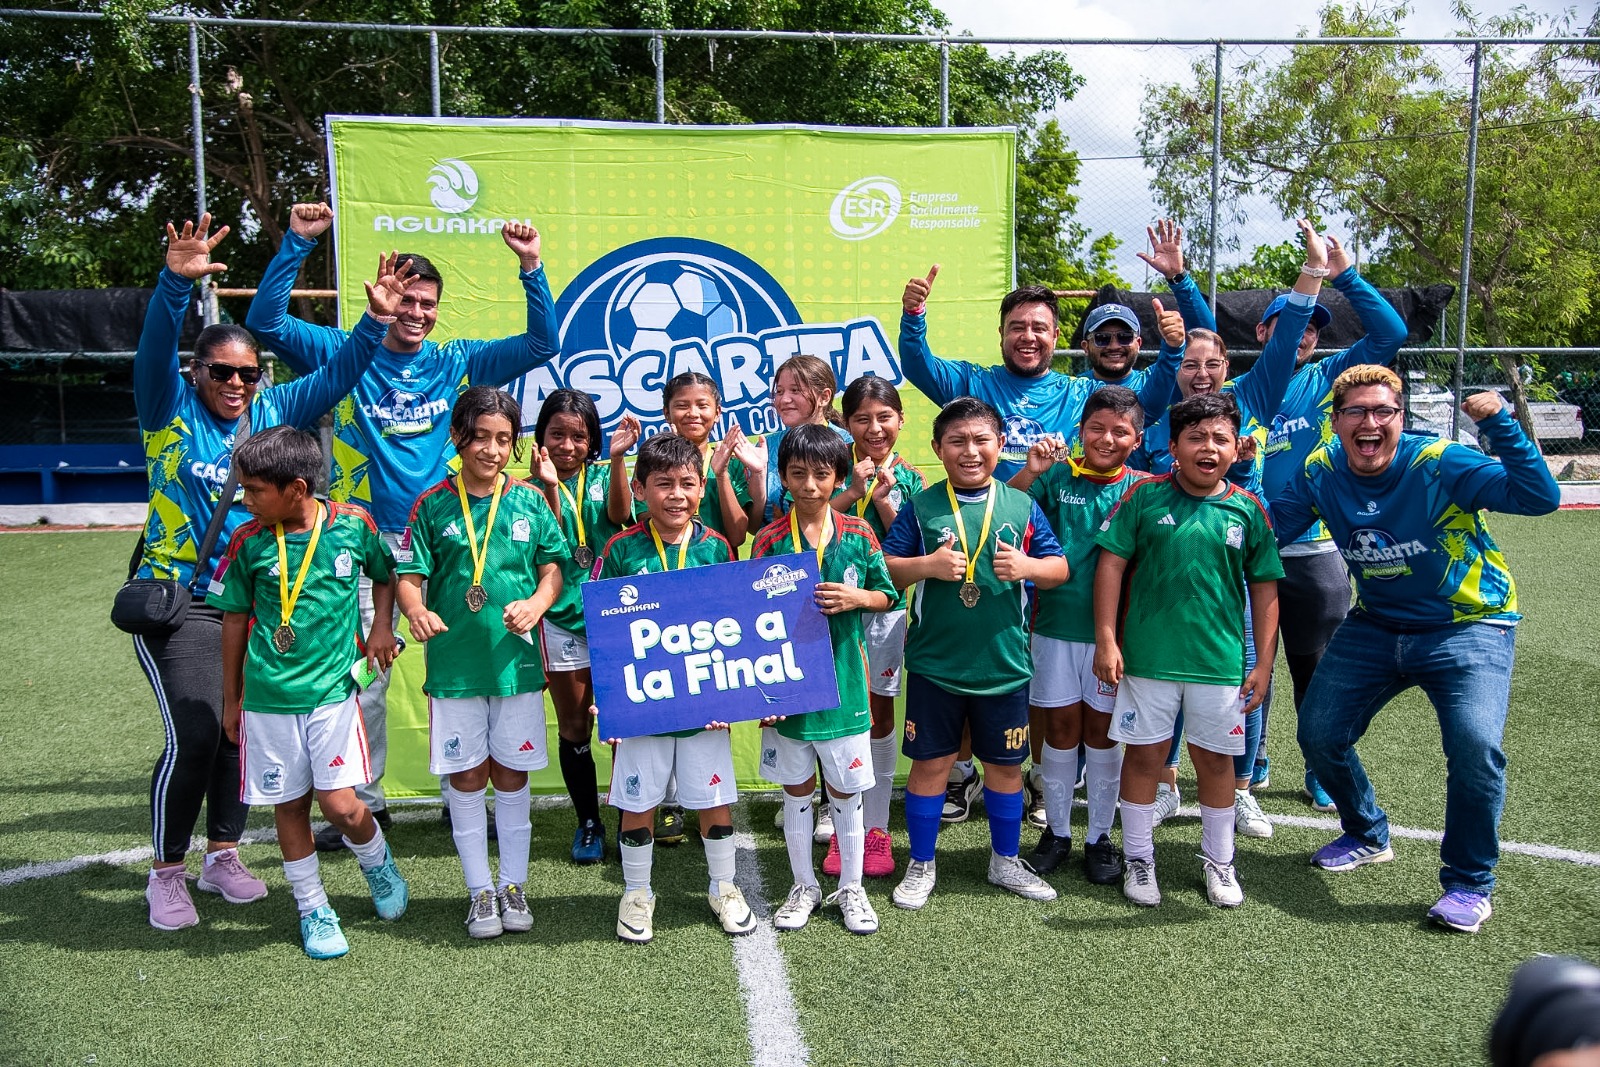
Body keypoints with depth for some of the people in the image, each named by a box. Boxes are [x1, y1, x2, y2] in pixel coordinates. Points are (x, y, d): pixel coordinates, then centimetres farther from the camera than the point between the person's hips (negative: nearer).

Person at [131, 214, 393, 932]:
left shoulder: (274, 412, 6)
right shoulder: (170, 413, -4)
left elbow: (335, 374, 4)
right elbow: (155, 351, -21)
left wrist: (374, 320, -9)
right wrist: (175, 284, -37)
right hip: (180, 599, -4)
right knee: (194, 737, -10)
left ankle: (223, 856, 27)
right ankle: (165, 874, 8)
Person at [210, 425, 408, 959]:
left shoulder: (353, 524, -7)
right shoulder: (249, 542, -5)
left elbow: (384, 573, 14)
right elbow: (235, 620, 7)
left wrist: (381, 625, -1)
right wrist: (231, 698, 11)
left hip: (331, 689, -1)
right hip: (268, 697, 2)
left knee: (341, 804, -8)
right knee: (289, 805, 9)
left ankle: (379, 863, 24)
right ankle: (313, 909, 27)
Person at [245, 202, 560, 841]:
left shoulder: (456, 364, 7)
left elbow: (543, 344, 5)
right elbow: (265, 321, -5)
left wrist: (530, 267, -6)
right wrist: (297, 244, -13)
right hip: (366, 541, -1)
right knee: (362, 677, 3)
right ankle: (363, 801, 17)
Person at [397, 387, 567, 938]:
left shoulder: (530, 500, 2)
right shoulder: (434, 505, -1)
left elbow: (553, 566, 6)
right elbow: (410, 576, -2)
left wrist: (536, 604, -13)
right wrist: (416, 611, -22)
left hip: (516, 661, 1)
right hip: (454, 663, -1)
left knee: (511, 774, 10)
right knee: (466, 776, 8)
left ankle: (513, 885, 24)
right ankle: (479, 891, 21)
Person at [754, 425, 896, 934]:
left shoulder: (858, 534, -2)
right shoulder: (770, 540, -5)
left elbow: (887, 595, 7)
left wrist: (857, 597, -15)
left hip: (843, 680, 0)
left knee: (845, 790, 10)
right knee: (797, 790, 13)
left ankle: (851, 888, 27)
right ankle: (804, 887, 30)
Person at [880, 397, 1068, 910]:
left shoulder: (1021, 506, 2)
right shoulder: (921, 507, -2)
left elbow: (1060, 568, 5)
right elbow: (884, 569, -1)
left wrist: (1029, 566, -15)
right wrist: (927, 565, -19)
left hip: (1004, 664, 2)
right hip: (934, 662, -1)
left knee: (1005, 765, 14)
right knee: (930, 762, 8)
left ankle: (1005, 861, 34)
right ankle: (921, 865, 25)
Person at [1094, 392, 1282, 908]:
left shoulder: (1248, 509, 0)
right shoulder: (1146, 495, -5)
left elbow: (1265, 588, 6)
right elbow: (1111, 563, -3)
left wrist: (1263, 663, 4)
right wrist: (1106, 639, -8)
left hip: (1220, 660, 1)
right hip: (1148, 655, -1)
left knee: (1215, 759, 12)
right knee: (1144, 754, 9)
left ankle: (1219, 861, 30)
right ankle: (1138, 858, 25)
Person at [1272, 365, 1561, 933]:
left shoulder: (1440, 464, -21)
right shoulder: (1322, 471, -7)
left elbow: (1540, 497, -27)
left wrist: (1499, 423, -37)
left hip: (1467, 626, -5)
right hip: (1375, 626, 5)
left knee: (1475, 747, -24)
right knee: (1319, 734, 3)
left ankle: (1469, 882, 1)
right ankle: (1368, 836, 33)